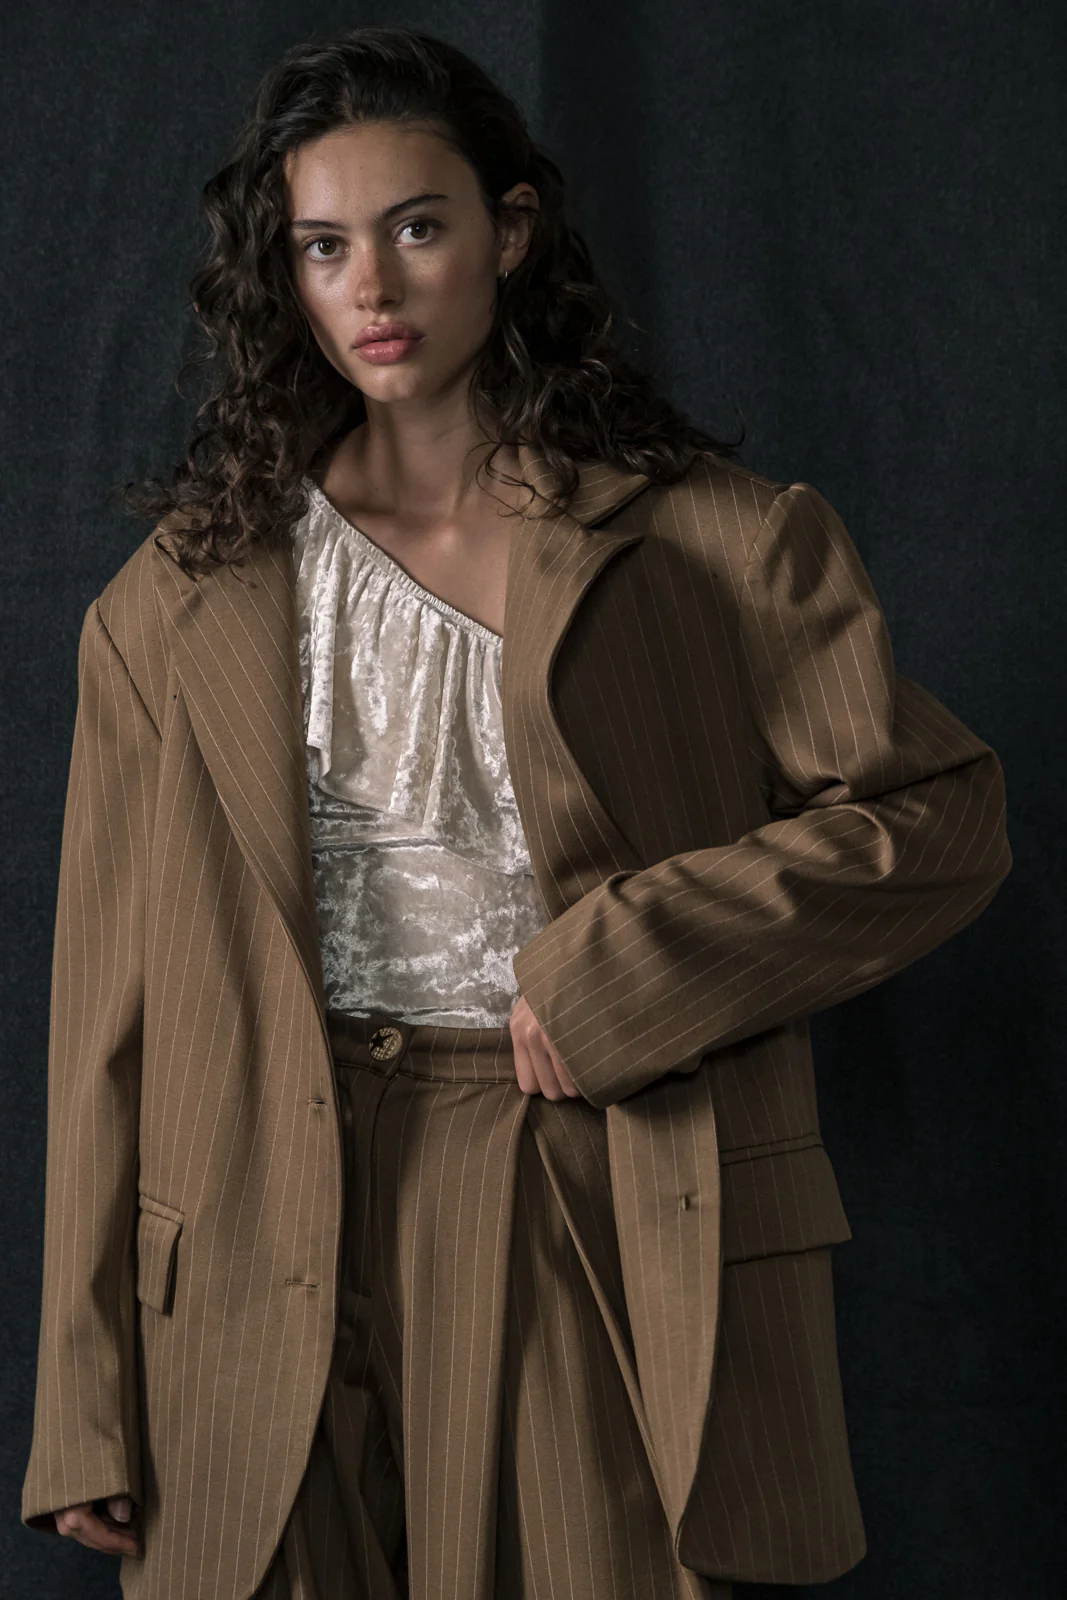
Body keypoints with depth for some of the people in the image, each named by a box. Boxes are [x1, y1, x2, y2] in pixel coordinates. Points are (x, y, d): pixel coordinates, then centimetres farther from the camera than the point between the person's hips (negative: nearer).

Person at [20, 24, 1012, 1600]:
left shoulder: (724, 542, 2)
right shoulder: (185, 601, 6)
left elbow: (939, 820, -1)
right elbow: (116, 1001, 4)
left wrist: (622, 966, -12)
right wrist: (90, 1416, 1)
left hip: (610, 1229, 0)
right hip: (289, 1237, 1)